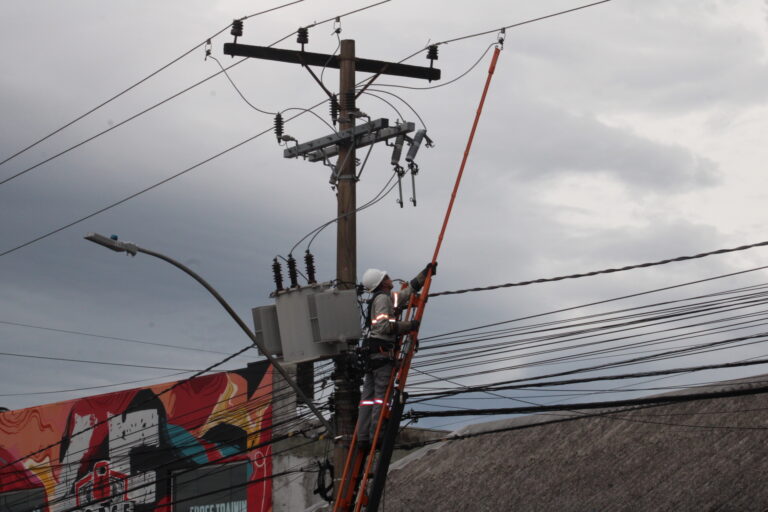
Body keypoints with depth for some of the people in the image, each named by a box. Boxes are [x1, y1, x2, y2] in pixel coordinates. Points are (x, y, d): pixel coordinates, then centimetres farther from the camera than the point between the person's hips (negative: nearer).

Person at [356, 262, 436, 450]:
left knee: (368, 397, 2)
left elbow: (409, 290, 34)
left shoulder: (391, 297, 23)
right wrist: (409, 326, -13)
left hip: (371, 352, 9)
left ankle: (363, 437, -3)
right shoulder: (383, 298, -6)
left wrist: (426, 273, 37)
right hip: (382, 351, -9)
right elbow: (383, 326, -18)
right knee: (382, 395, -10)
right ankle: (376, 436, -15)